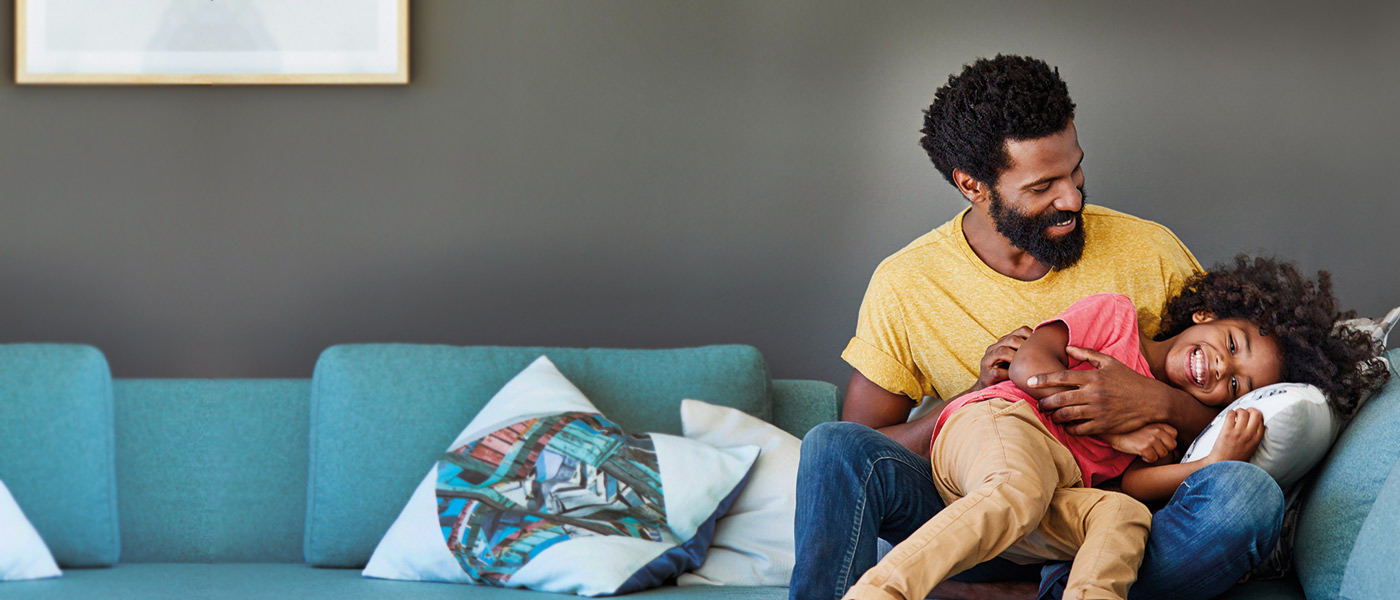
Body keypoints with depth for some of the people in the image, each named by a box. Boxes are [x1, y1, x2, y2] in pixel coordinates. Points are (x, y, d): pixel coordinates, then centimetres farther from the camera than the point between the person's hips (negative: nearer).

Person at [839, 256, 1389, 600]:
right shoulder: (1114, 315, 10)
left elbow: (1130, 485, 3)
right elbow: (1031, 364, -3)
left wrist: (1217, 464, -11)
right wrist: (1115, 427, -4)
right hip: (997, 421, -5)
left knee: (1122, 516, -25)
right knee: (1020, 492, -39)